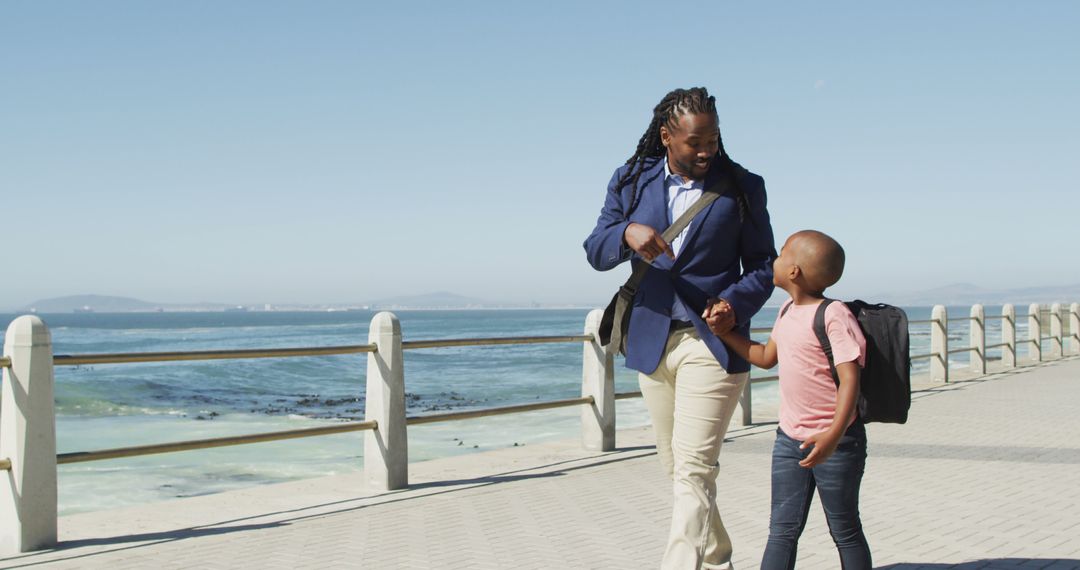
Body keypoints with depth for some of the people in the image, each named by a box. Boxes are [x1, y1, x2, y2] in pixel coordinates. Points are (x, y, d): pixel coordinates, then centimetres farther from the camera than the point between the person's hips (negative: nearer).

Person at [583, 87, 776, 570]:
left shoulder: (742, 187, 1)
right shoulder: (632, 181, 7)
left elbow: (763, 265, 4)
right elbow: (595, 251, 4)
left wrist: (736, 302, -16)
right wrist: (627, 233, -19)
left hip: (712, 342, -4)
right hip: (651, 341, 4)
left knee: (693, 470, -14)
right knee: (677, 470, 12)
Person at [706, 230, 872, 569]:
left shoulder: (834, 316, -18)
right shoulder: (788, 312, 9)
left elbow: (849, 378, -25)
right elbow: (767, 358, 22)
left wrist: (834, 435, -35)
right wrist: (725, 333, 12)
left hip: (835, 442, -7)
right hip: (790, 438, 8)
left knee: (845, 529, 8)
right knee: (782, 530, 7)